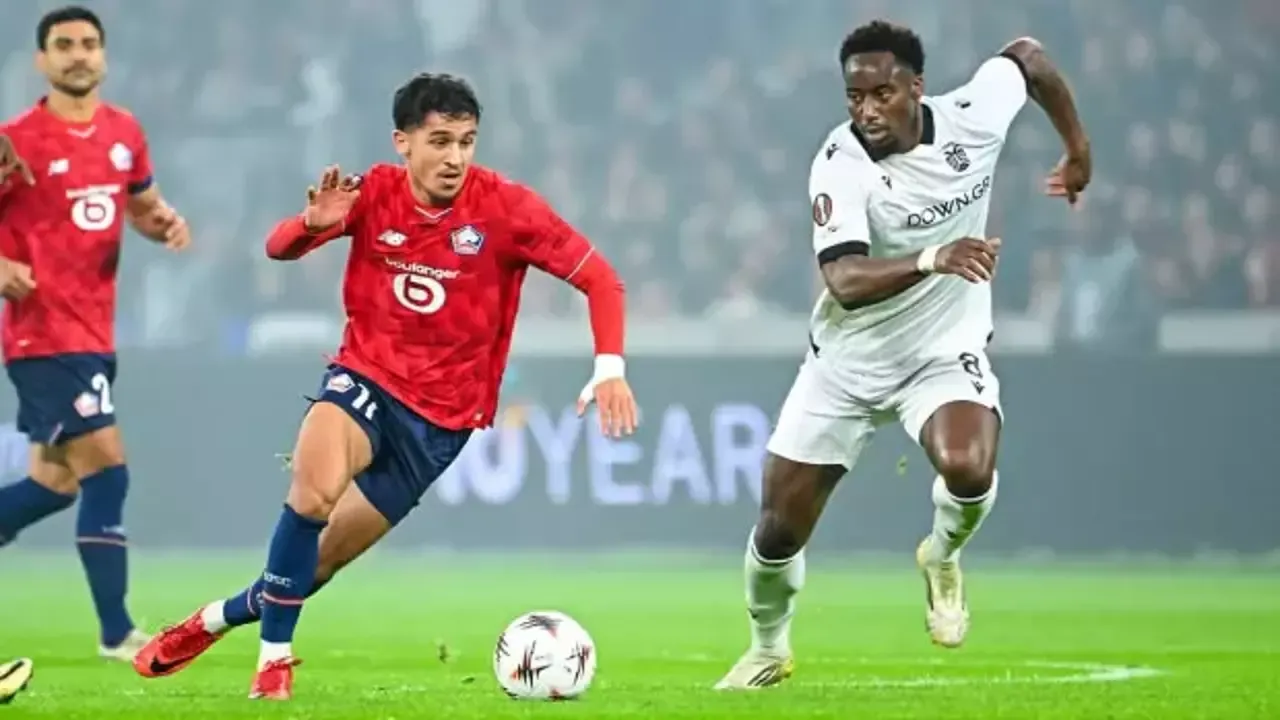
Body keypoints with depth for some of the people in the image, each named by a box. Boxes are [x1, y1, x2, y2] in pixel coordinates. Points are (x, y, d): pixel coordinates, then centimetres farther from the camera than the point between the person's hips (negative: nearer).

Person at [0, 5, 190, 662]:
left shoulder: (124, 133, 9)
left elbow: (141, 204, 23)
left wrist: (166, 223, 1)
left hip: (93, 333, 8)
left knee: (55, 482, 13)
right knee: (106, 468, -13)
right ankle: (117, 632, -8)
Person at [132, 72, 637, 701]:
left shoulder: (504, 207, -14)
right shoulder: (375, 194, -8)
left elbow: (598, 279, -11)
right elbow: (279, 248, -3)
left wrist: (610, 367, -25)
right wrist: (314, 223, -27)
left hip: (441, 415, 0)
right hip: (365, 377, 0)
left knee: (322, 561, 4)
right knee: (315, 492, -31)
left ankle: (219, 617, 32)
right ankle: (274, 657, -17)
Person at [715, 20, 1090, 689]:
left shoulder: (971, 118, -16)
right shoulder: (840, 164, -24)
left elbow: (1027, 54, 6)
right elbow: (844, 281, -37)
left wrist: (1078, 149, 17)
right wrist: (932, 261, -53)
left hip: (946, 352, 0)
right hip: (847, 363, 0)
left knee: (968, 468, -32)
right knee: (778, 529, 3)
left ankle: (942, 558, 4)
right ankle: (768, 649, 34)